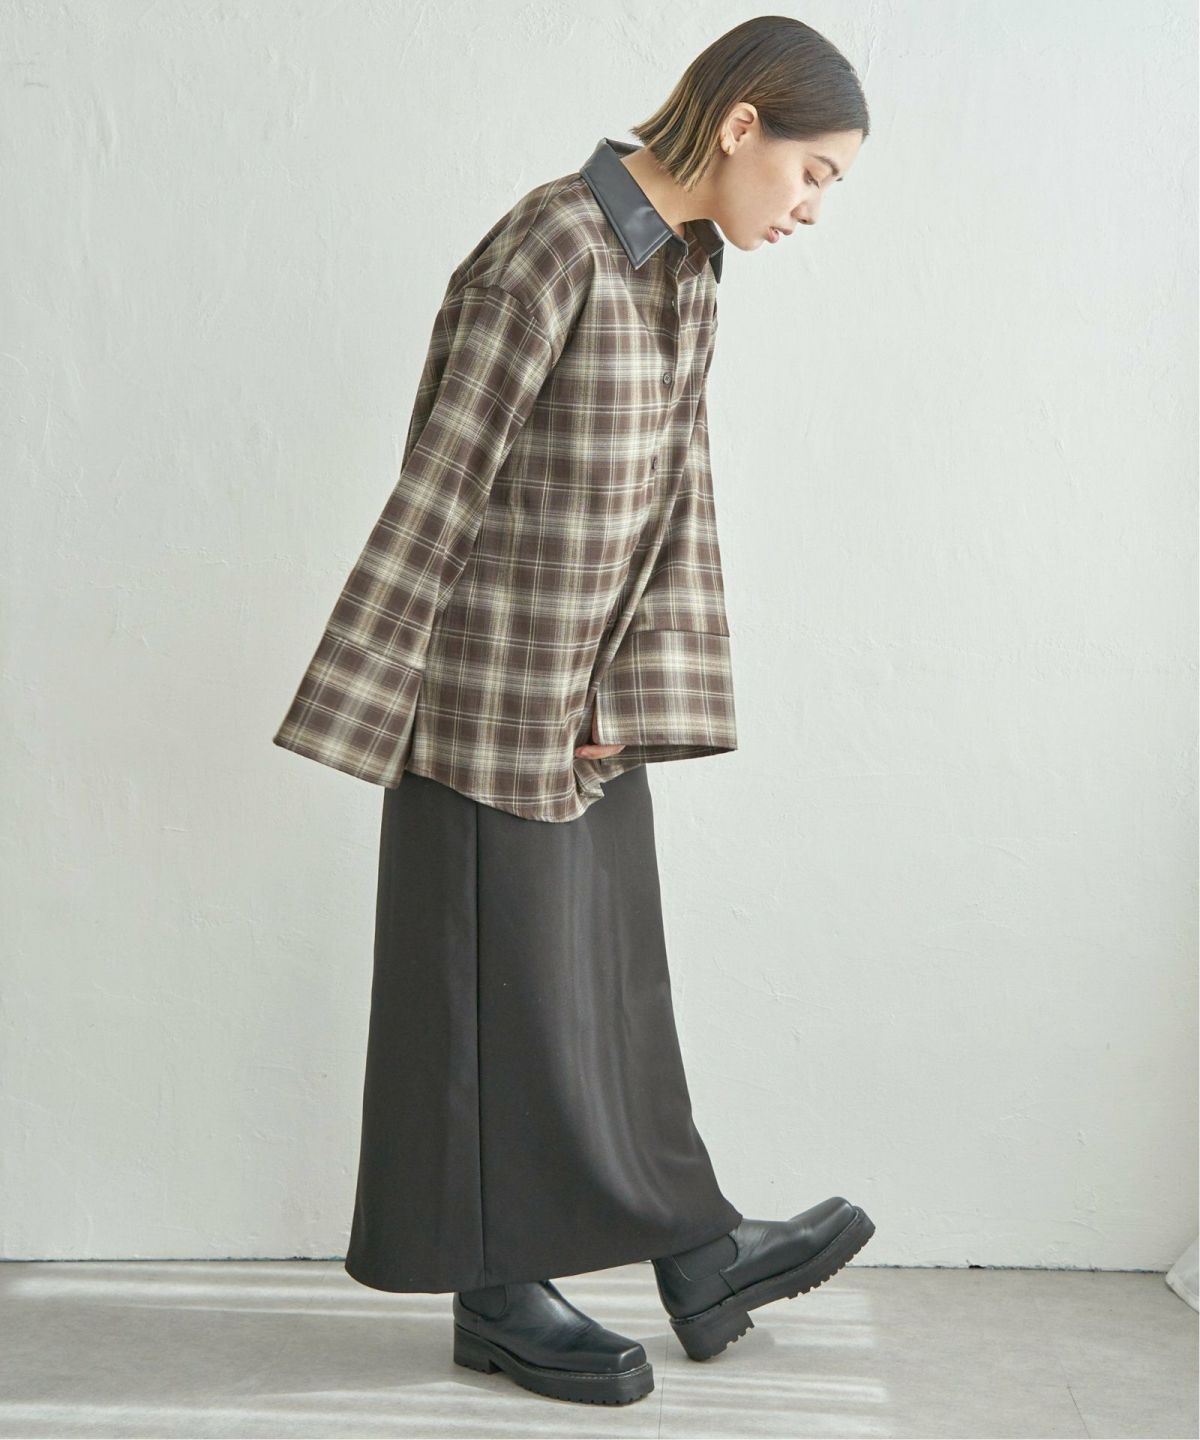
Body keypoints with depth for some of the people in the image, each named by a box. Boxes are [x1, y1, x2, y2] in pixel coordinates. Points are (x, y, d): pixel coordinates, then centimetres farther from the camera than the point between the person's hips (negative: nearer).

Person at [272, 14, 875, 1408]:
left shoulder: (687, 264, 7)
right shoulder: (550, 249, -20)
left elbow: (678, 482, 6)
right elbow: (438, 489, -19)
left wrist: (640, 682, -1)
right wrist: (371, 701, -16)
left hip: (593, 697, 8)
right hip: (492, 690, -8)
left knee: (616, 968, 16)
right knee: (503, 977, 4)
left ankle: (696, 1253, 29)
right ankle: (502, 1295, 20)